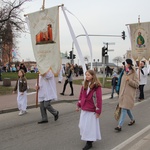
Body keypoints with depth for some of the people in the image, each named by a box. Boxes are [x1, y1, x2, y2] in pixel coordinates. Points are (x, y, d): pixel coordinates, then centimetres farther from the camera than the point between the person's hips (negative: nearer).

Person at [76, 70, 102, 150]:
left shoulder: (97, 86, -15)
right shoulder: (84, 85, 6)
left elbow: (99, 99, -15)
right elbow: (81, 95, 13)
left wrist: (98, 111, -15)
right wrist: (78, 105, 13)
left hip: (91, 110, -7)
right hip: (84, 109, 7)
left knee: (90, 126, 1)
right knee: (83, 125, 13)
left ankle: (89, 142, 13)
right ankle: (87, 138, 32)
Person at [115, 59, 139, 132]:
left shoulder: (134, 73, -9)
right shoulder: (125, 72, 10)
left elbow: (136, 84, -10)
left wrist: (130, 80, -24)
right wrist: (120, 93, 21)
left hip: (129, 94, -7)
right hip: (123, 93, 7)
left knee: (124, 109, -11)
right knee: (127, 108, 18)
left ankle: (120, 126, -12)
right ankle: (132, 120, 41)